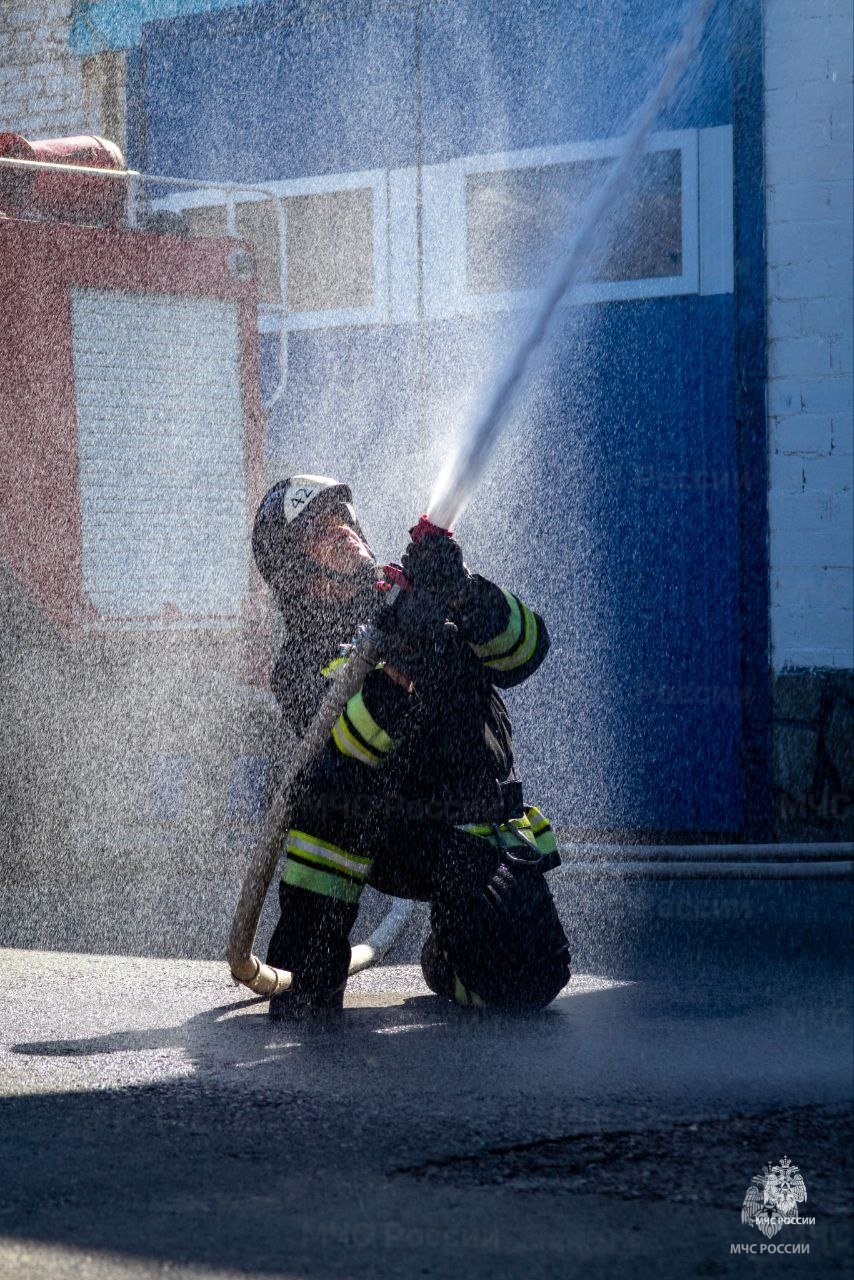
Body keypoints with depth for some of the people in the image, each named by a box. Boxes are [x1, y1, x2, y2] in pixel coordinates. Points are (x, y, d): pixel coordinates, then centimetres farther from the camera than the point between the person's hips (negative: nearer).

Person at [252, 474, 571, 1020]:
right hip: (382, 835, -2)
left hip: (477, 836, 2)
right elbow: (340, 754, -23)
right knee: (326, 791, -35)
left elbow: (526, 651, -10)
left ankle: (449, 957, 17)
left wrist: (463, 592, -27)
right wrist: (401, 669, -37)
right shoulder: (303, 665, -1)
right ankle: (310, 964, -19)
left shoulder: (416, 600, 6)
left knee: (530, 981, -19)